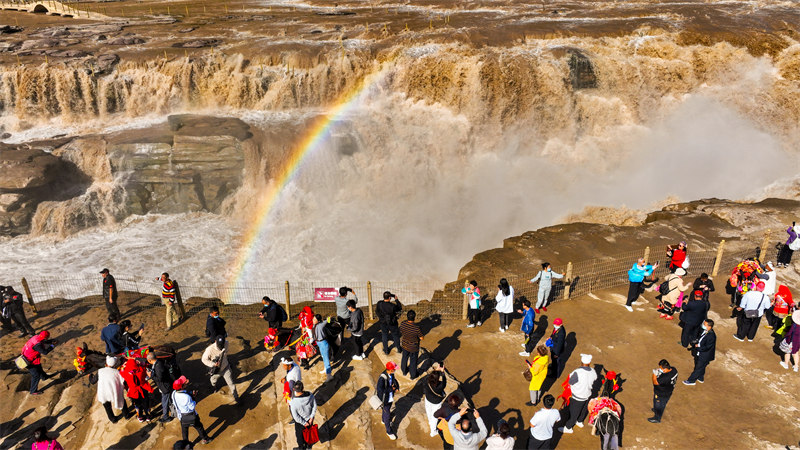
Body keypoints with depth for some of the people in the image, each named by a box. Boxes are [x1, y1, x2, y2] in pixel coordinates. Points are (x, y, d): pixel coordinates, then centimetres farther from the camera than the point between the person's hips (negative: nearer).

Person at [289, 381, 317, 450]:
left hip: (300, 421, -3)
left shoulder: (293, 402, -37)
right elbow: (314, 407, -14)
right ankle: (308, 444, 57)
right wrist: (311, 418, -5)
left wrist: (304, 423, -12)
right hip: (309, 419, 3)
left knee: (299, 435, 28)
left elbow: (295, 416, -25)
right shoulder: (310, 395, -29)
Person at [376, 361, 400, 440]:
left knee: (387, 409, 31)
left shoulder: (391, 374, -12)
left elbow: (394, 380, 7)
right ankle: (389, 432, 26)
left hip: (391, 397, 7)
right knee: (387, 415, 7)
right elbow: (380, 390, -33)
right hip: (385, 399, -7)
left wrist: (397, 387, -13)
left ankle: (383, 420, 59)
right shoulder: (382, 378, -35)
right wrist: (391, 389, -26)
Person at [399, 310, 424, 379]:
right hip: (413, 348, -4)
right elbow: (422, 338, -20)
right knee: (413, 361, 21)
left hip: (405, 345, 4)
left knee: (404, 358, 30)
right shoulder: (417, 328, -36)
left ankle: (404, 371, 53)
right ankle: (413, 375, 43)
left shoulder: (403, 324, -23)